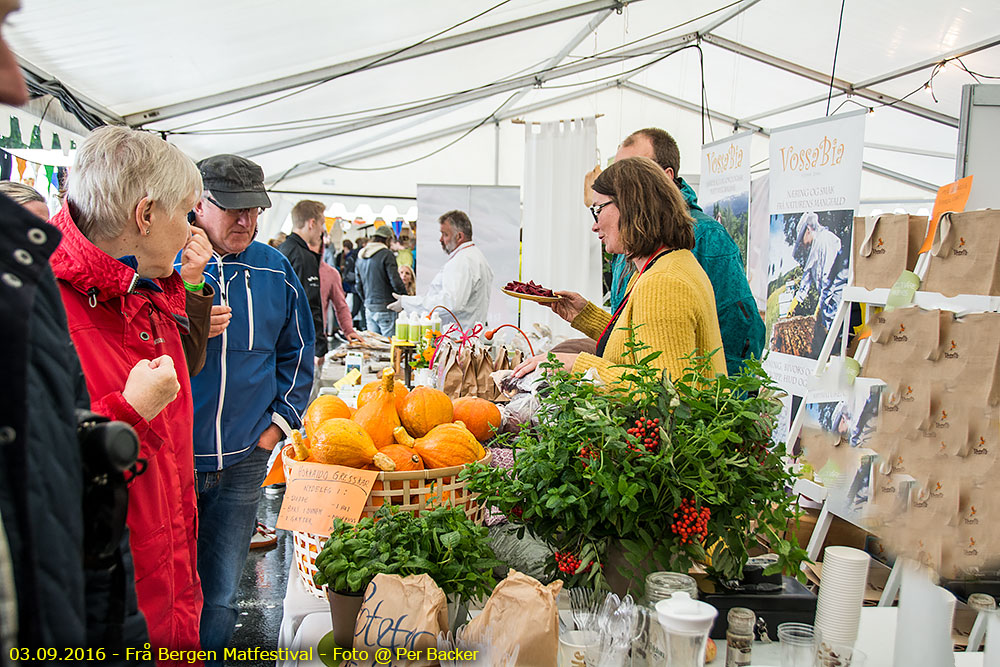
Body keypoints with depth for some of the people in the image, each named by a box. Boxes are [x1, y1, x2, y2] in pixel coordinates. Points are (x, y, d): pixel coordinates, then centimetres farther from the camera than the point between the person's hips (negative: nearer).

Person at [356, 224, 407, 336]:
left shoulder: (361, 256, 12)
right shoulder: (386, 254, -11)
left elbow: (358, 285, 17)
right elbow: (396, 282, -15)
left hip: (369, 309, 7)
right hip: (384, 309, -7)